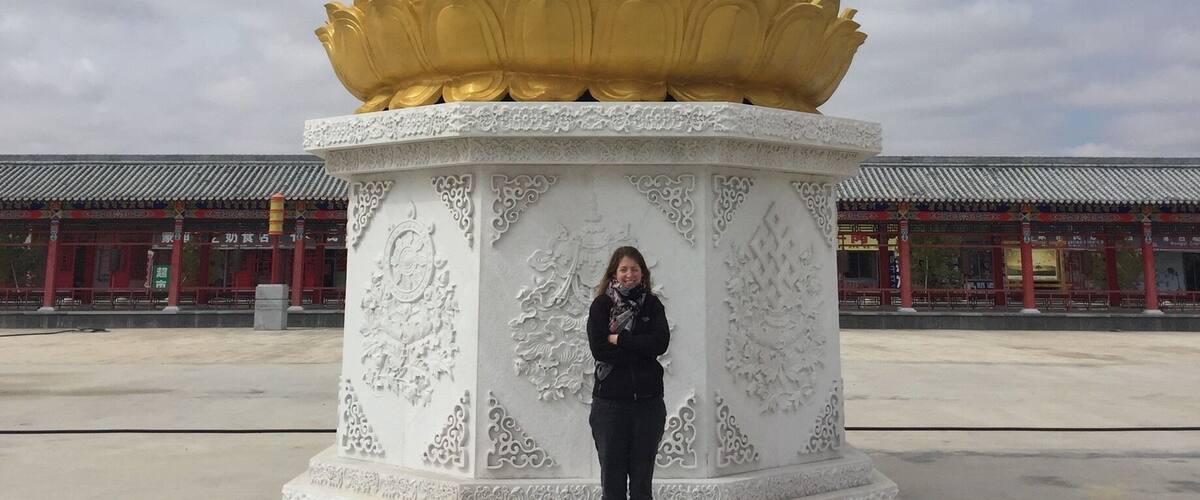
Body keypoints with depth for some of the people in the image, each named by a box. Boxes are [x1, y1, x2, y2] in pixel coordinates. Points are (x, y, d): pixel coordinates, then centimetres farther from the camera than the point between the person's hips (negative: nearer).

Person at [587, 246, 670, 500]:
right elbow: (599, 349, -13)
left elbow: (661, 343, -9)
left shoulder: (652, 304, 6)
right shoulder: (601, 305, 0)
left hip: (648, 400, 2)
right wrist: (641, 351, -11)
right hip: (610, 401, -2)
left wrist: (619, 339, -11)